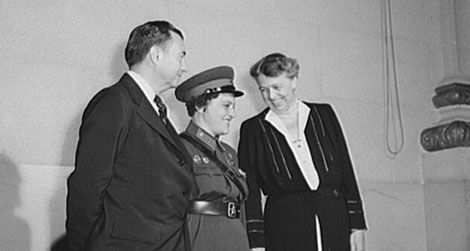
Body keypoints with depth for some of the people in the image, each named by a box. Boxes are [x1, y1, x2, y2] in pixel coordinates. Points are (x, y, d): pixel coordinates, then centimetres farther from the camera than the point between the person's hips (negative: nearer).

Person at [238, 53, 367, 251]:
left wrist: (357, 225, 5)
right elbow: (250, 192, 1)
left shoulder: (324, 115, 10)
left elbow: (346, 171, 10)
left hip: (336, 225, 2)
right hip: (285, 231, -2)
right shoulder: (252, 129, 5)